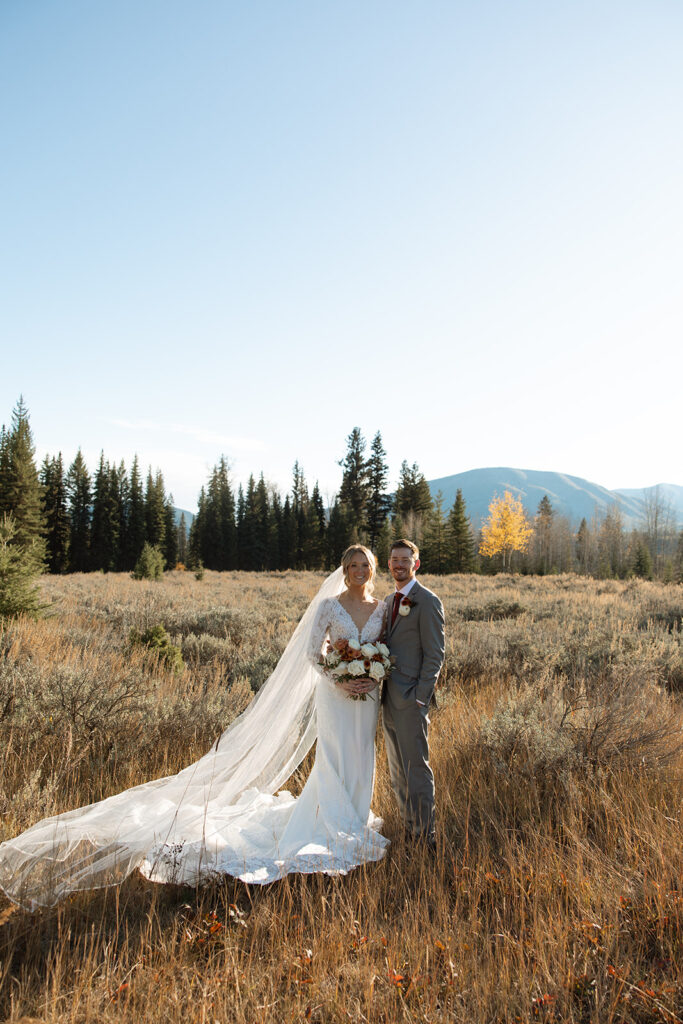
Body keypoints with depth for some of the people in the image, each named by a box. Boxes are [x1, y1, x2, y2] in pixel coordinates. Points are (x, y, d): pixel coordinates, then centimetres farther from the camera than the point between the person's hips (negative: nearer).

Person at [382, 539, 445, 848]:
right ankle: (408, 828, 26)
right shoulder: (388, 600, 15)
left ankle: (426, 834, 9)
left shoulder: (427, 602, -10)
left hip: (410, 698, -8)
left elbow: (434, 654, -12)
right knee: (397, 771, 15)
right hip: (388, 697, 8)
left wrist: (420, 696, -16)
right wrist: (380, 689, 11)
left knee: (416, 768, -2)